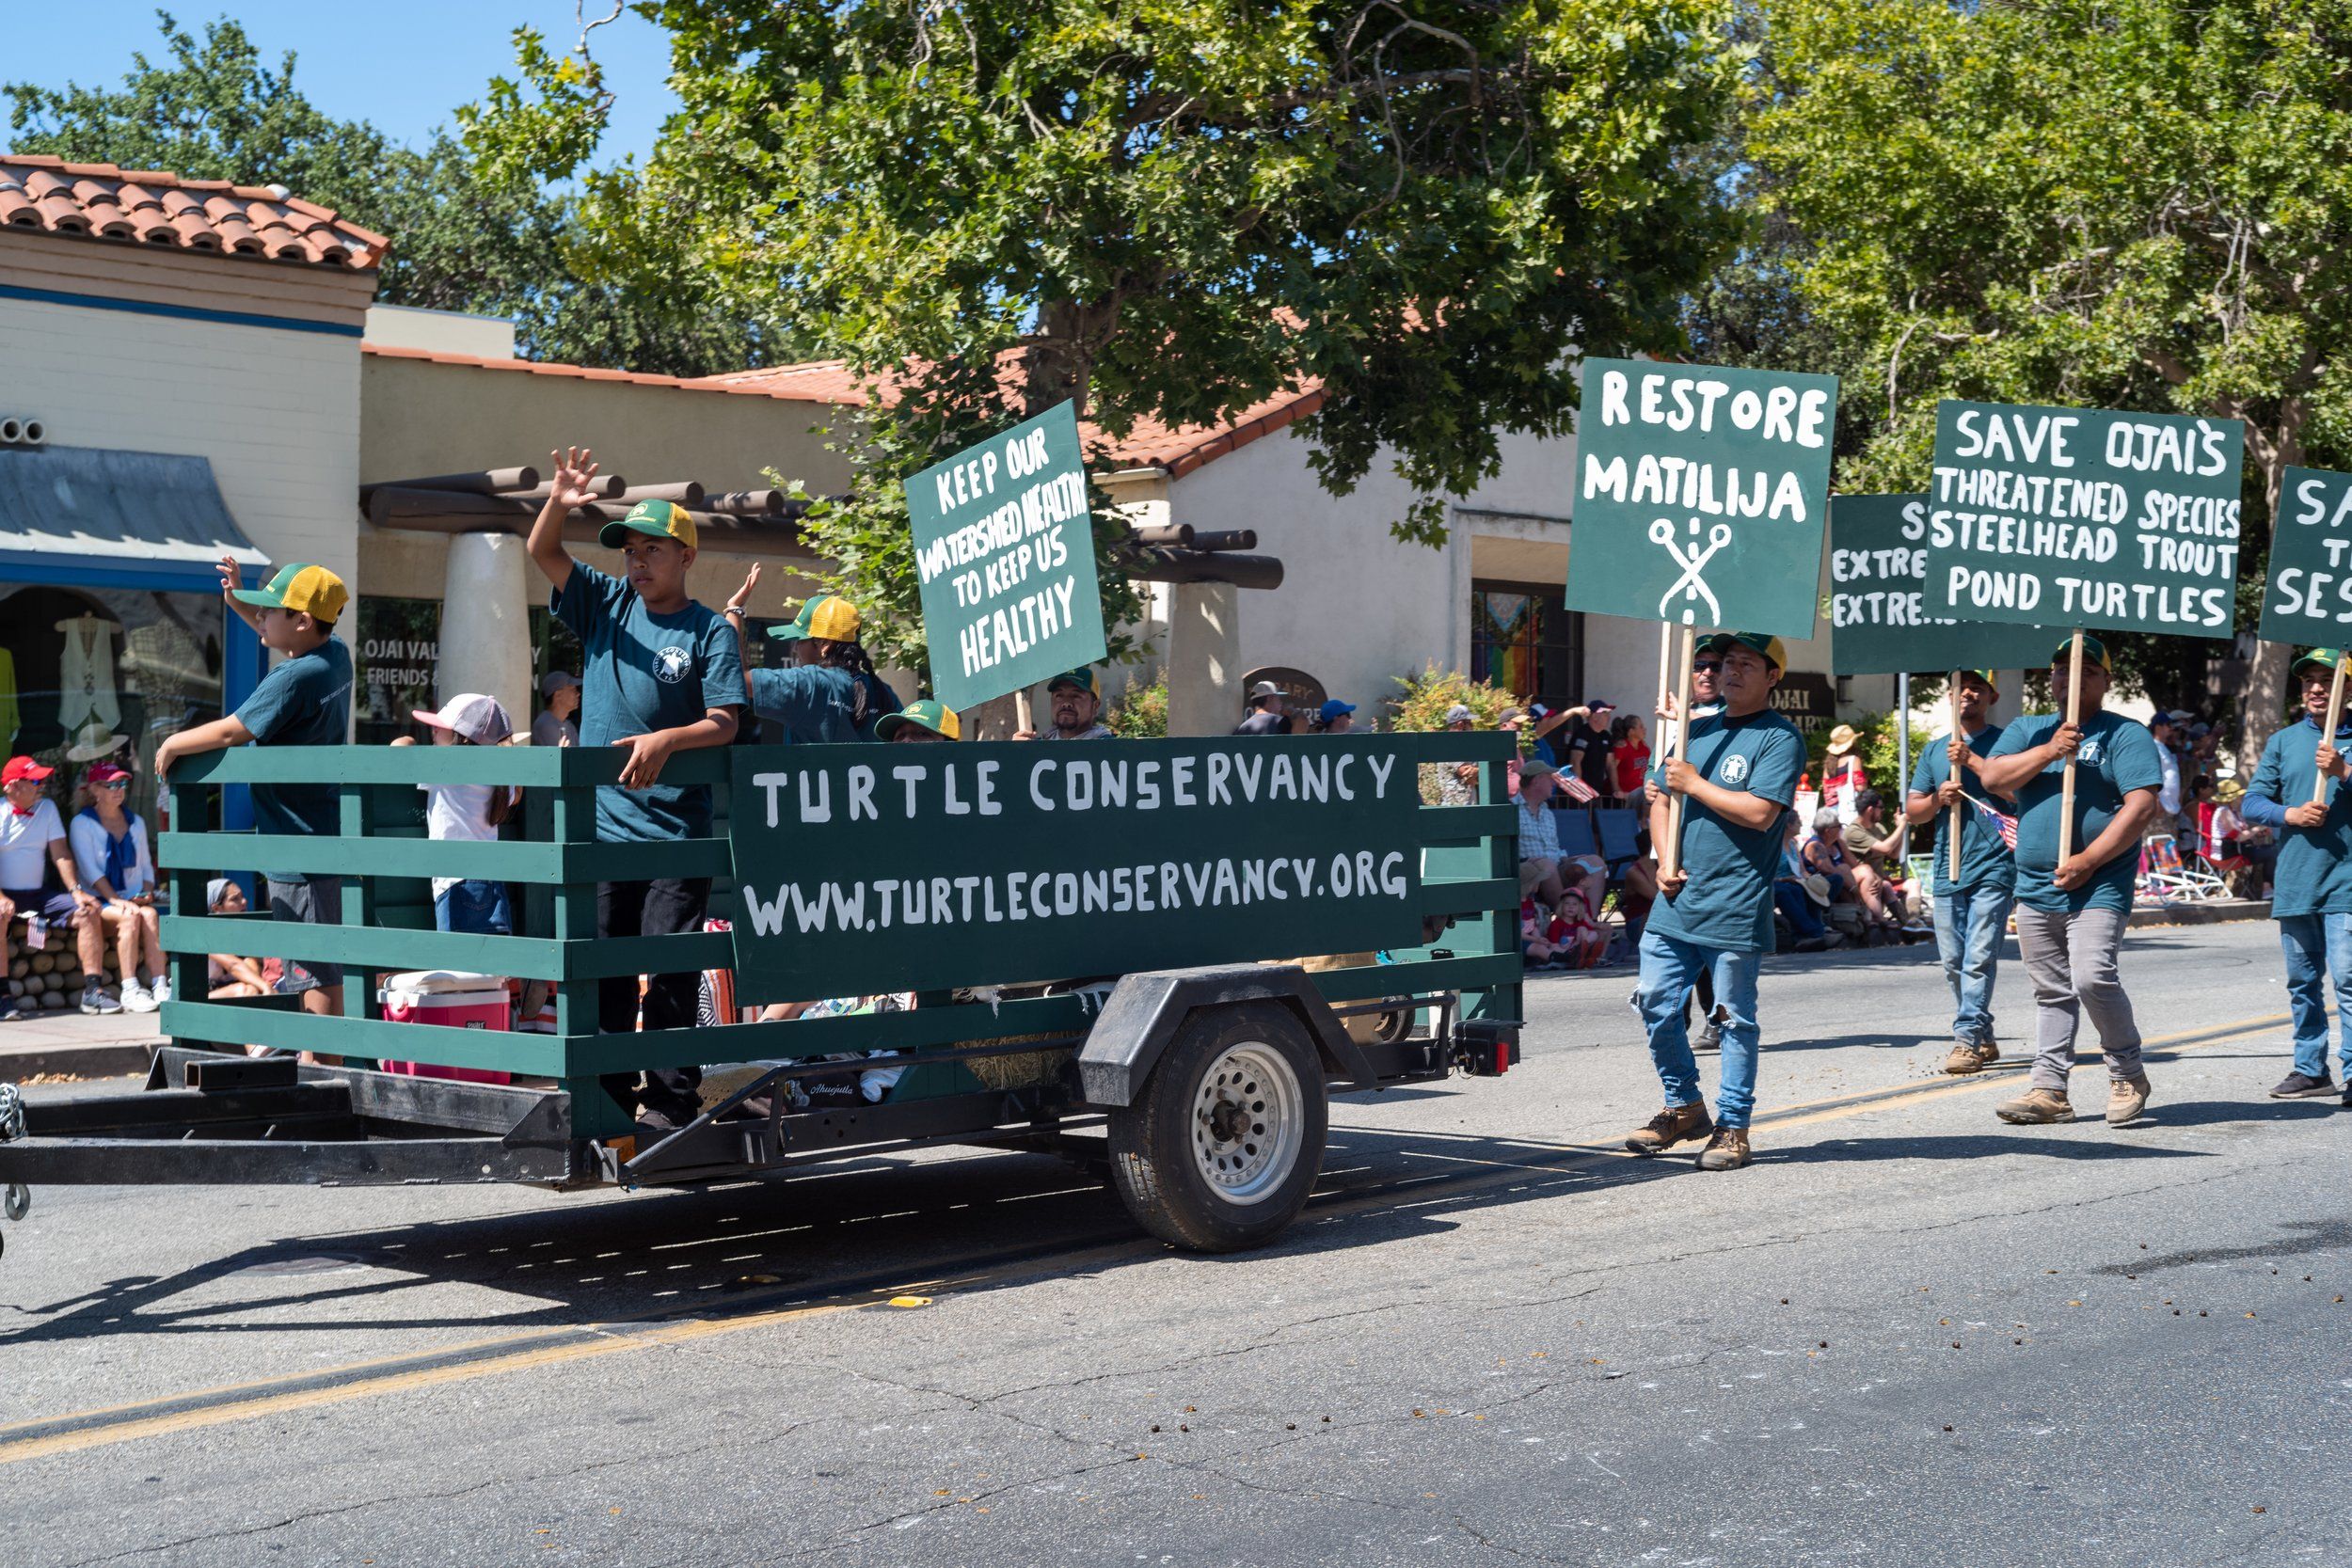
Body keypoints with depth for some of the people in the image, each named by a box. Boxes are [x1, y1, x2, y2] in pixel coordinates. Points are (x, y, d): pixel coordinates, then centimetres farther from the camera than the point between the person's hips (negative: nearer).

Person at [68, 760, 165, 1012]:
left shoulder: (136, 822, 19)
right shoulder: (82, 824, 2)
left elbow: (146, 866, 19)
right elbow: (90, 869, -8)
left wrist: (147, 893, -1)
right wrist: (115, 900, -19)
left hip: (132, 899, 4)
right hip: (98, 901, -4)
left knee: (149, 914, -30)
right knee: (130, 917, -33)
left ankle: (160, 987, -38)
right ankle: (130, 991, -36)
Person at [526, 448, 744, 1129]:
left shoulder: (709, 632, -1)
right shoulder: (605, 606, 11)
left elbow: (726, 722, -8)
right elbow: (543, 552, 4)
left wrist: (666, 740, -25)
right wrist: (557, 504, -16)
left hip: (676, 832, -4)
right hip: (600, 825, 4)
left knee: (672, 970, -4)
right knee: (599, 970, 7)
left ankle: (670, 1103, 0)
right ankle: (605, 1100, 15)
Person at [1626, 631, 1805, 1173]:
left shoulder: (1779, 738, -5)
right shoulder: (1697, 731, 16)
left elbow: (1759, 813, -18)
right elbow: (1661, 802, 21)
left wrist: (1694, 783, -11)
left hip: (1735, 909, -6)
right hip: (1675, 902, 7)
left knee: (1735, 1019, 2)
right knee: (1655, 1006, 7)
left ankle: (1732, 1126, 12)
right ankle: (1684, 1107, 25)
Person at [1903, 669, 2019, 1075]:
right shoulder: (1935, 749, 17)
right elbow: (1912, 811, 16)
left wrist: (1972, 760, -16)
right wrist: (1939, 799, -4)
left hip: (1994, 867, -6)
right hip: (1948, 870, 6)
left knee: (1979, 959, -12)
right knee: (1954, 963, 7)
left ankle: (1968, 1040, -13)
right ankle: (1983, 1039, 18)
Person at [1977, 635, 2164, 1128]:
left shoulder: (2126, 735, 1)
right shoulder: (2027, 731, 17)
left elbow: (2142, 806, -10)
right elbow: (1992, 777, 0)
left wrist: (2089, 859, -16)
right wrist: (2049, 752, -13)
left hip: (2099, 887, -5)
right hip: (2035, 887, 5)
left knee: (2093, 978, -18)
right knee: (2051, 992, 9)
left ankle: (2128, 1075, 1)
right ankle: (2049, 1089, 13)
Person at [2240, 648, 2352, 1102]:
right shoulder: (2284, 741, 12)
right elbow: (2252, 803, 8)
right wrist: (2289, 813, -10)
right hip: (2294, 882, 4)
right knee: (2302, 981, 11)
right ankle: (2310, 1069, 19)